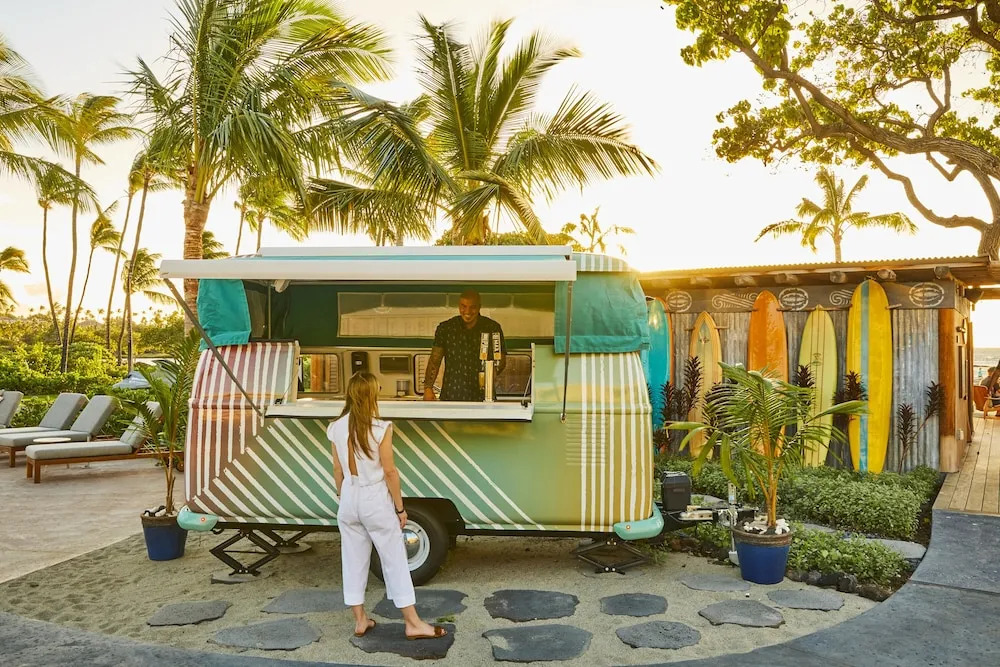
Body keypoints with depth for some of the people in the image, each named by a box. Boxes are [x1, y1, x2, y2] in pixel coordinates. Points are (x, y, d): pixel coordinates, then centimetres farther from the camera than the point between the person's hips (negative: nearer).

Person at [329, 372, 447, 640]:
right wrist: (400, 507, -5)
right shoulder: (380, 428, -17)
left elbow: (338, 470, 6)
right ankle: (413, 623, 11)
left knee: (354, 560, 14)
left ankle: (360, 620, 24)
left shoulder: (337, 428, -1)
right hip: (375, 499, -5)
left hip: (350, 498, 5)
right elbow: (389, 471, -14)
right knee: (394, 561, 4)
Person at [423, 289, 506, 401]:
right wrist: (428, 387, -8)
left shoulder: (492, 328, 5)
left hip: (481, 395, 0)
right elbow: (435, 359, 4)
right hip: (451, 395, 0)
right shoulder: (445, 328, 6)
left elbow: (501, 359, 8)